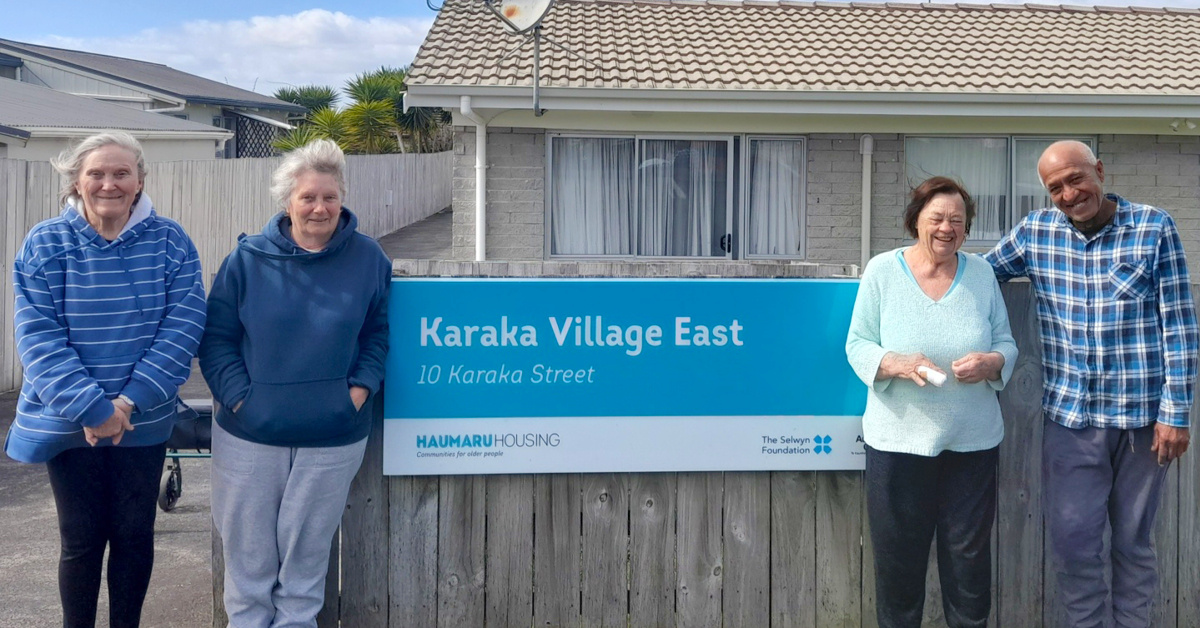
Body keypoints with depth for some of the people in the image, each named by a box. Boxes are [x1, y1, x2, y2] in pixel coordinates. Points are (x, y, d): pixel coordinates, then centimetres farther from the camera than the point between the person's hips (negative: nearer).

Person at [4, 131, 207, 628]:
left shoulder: (170, 242, -4)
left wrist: (129, 401, -18)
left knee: (134, 535, 11)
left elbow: (183, 326, -10)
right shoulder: (45, 245, -6)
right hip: (68, 424, -1)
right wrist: (91, 408, -20)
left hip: (143, 422, 1)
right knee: (82, 539, 9)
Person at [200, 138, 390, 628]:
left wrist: (360, 388, -6)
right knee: (247, 552, 12)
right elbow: (216, 338, -2)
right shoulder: (248, 259, -5)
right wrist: (239, 398, -11)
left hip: (333, 439, 0)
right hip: (249, 435, 0)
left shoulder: (368, 260, -2)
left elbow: (378, 332, 7)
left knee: (306, 555, 12)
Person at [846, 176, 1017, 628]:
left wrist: (989, 362, -16)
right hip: (897, 441, -2)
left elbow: (1006, 346, 7)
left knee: (969, 563, 10)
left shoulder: (981, 274, 3)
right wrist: (897, 364, -22)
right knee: (898, 561, 9)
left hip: (972, 442, 2)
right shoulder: (882, 270, -3)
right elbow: (857, 345, -3)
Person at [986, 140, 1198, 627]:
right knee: (1073, 541, 5)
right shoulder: (1035, 232, 2)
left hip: (1140, 416, -2)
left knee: (1133, 542, 11)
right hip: (1069, 415, 2)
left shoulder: (1154, 227, -5)